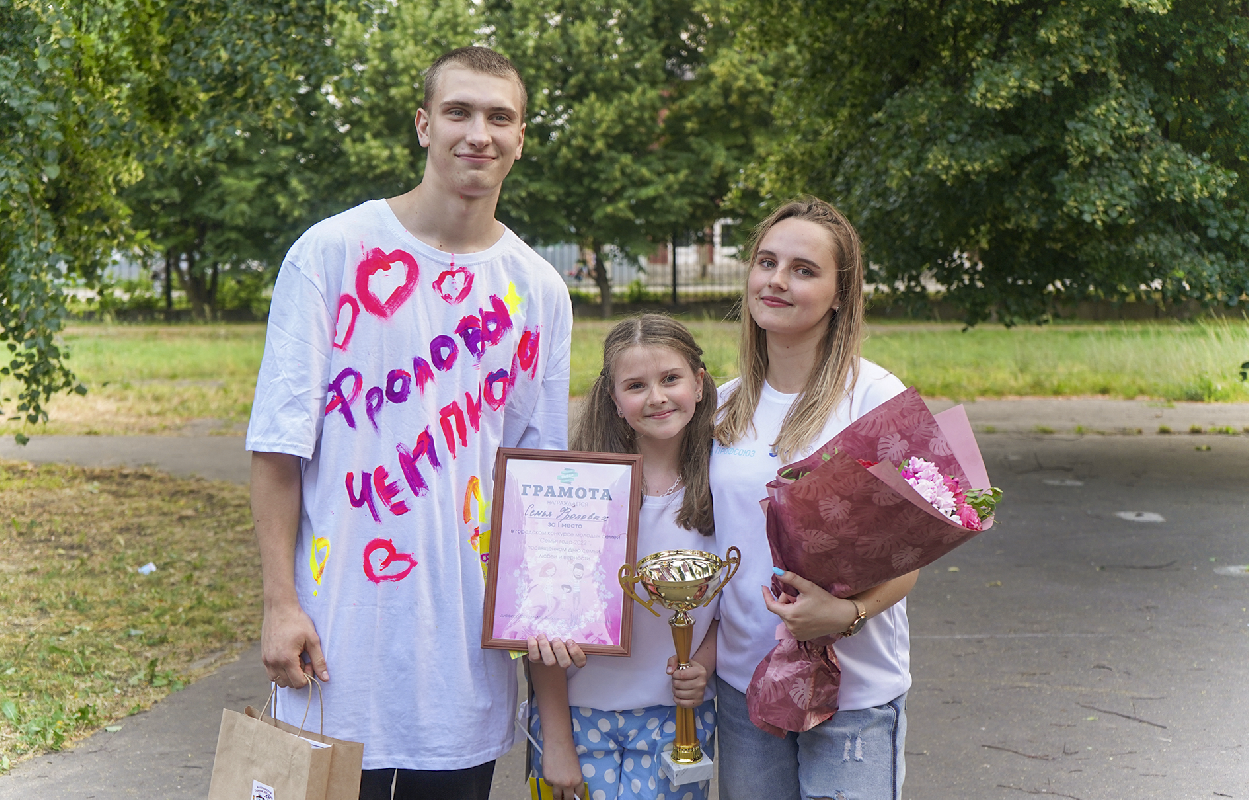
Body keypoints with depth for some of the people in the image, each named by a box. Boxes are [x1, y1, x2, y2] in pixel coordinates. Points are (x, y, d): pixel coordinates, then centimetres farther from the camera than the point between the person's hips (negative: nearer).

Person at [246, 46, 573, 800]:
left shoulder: (540, 290, 7)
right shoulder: (333, 252, -4)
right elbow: (280, 444, -4)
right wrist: (280, 602, -9)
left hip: (470, 642, 3)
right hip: (342, 635, -3)